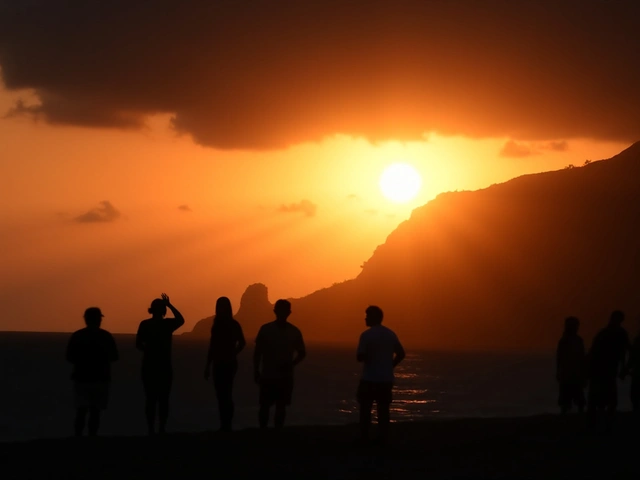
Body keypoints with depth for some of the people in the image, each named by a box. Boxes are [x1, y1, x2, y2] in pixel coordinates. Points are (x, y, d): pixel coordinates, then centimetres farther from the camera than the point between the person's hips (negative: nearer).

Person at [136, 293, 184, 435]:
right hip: (164, 367, -1)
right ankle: (161, 429, -2)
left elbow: (138, 344, -4)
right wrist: (170, 305, 18)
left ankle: (151, 430, -1)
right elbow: (181, 320, 17)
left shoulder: (144, 324, -3)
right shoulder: (168, 324, -4)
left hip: (149, 367, 1)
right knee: (163, 399, 3)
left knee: (150, 399, 4)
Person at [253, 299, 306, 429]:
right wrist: (256, 371, -1)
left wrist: (291, 364, -10)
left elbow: (302, 353, 7)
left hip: (285, 376, 1)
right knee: (265, 406, -2)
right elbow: (257, 352, 4)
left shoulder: (294, 331, 1)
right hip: (267, 376, -1)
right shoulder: (265, 329, -1)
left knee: (281, 406, 2)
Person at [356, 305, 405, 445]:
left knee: (365, 409, 4)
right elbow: (401, 354, 10)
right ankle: (384, 438, 6)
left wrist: (363, 357, 6)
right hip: (386, 379, 5)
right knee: (383, 409, 8)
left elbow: (360, 357, -16)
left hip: (369, 379, -5)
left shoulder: (367, 335, -12)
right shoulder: (391, 334, 5)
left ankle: (364, 438, 3)